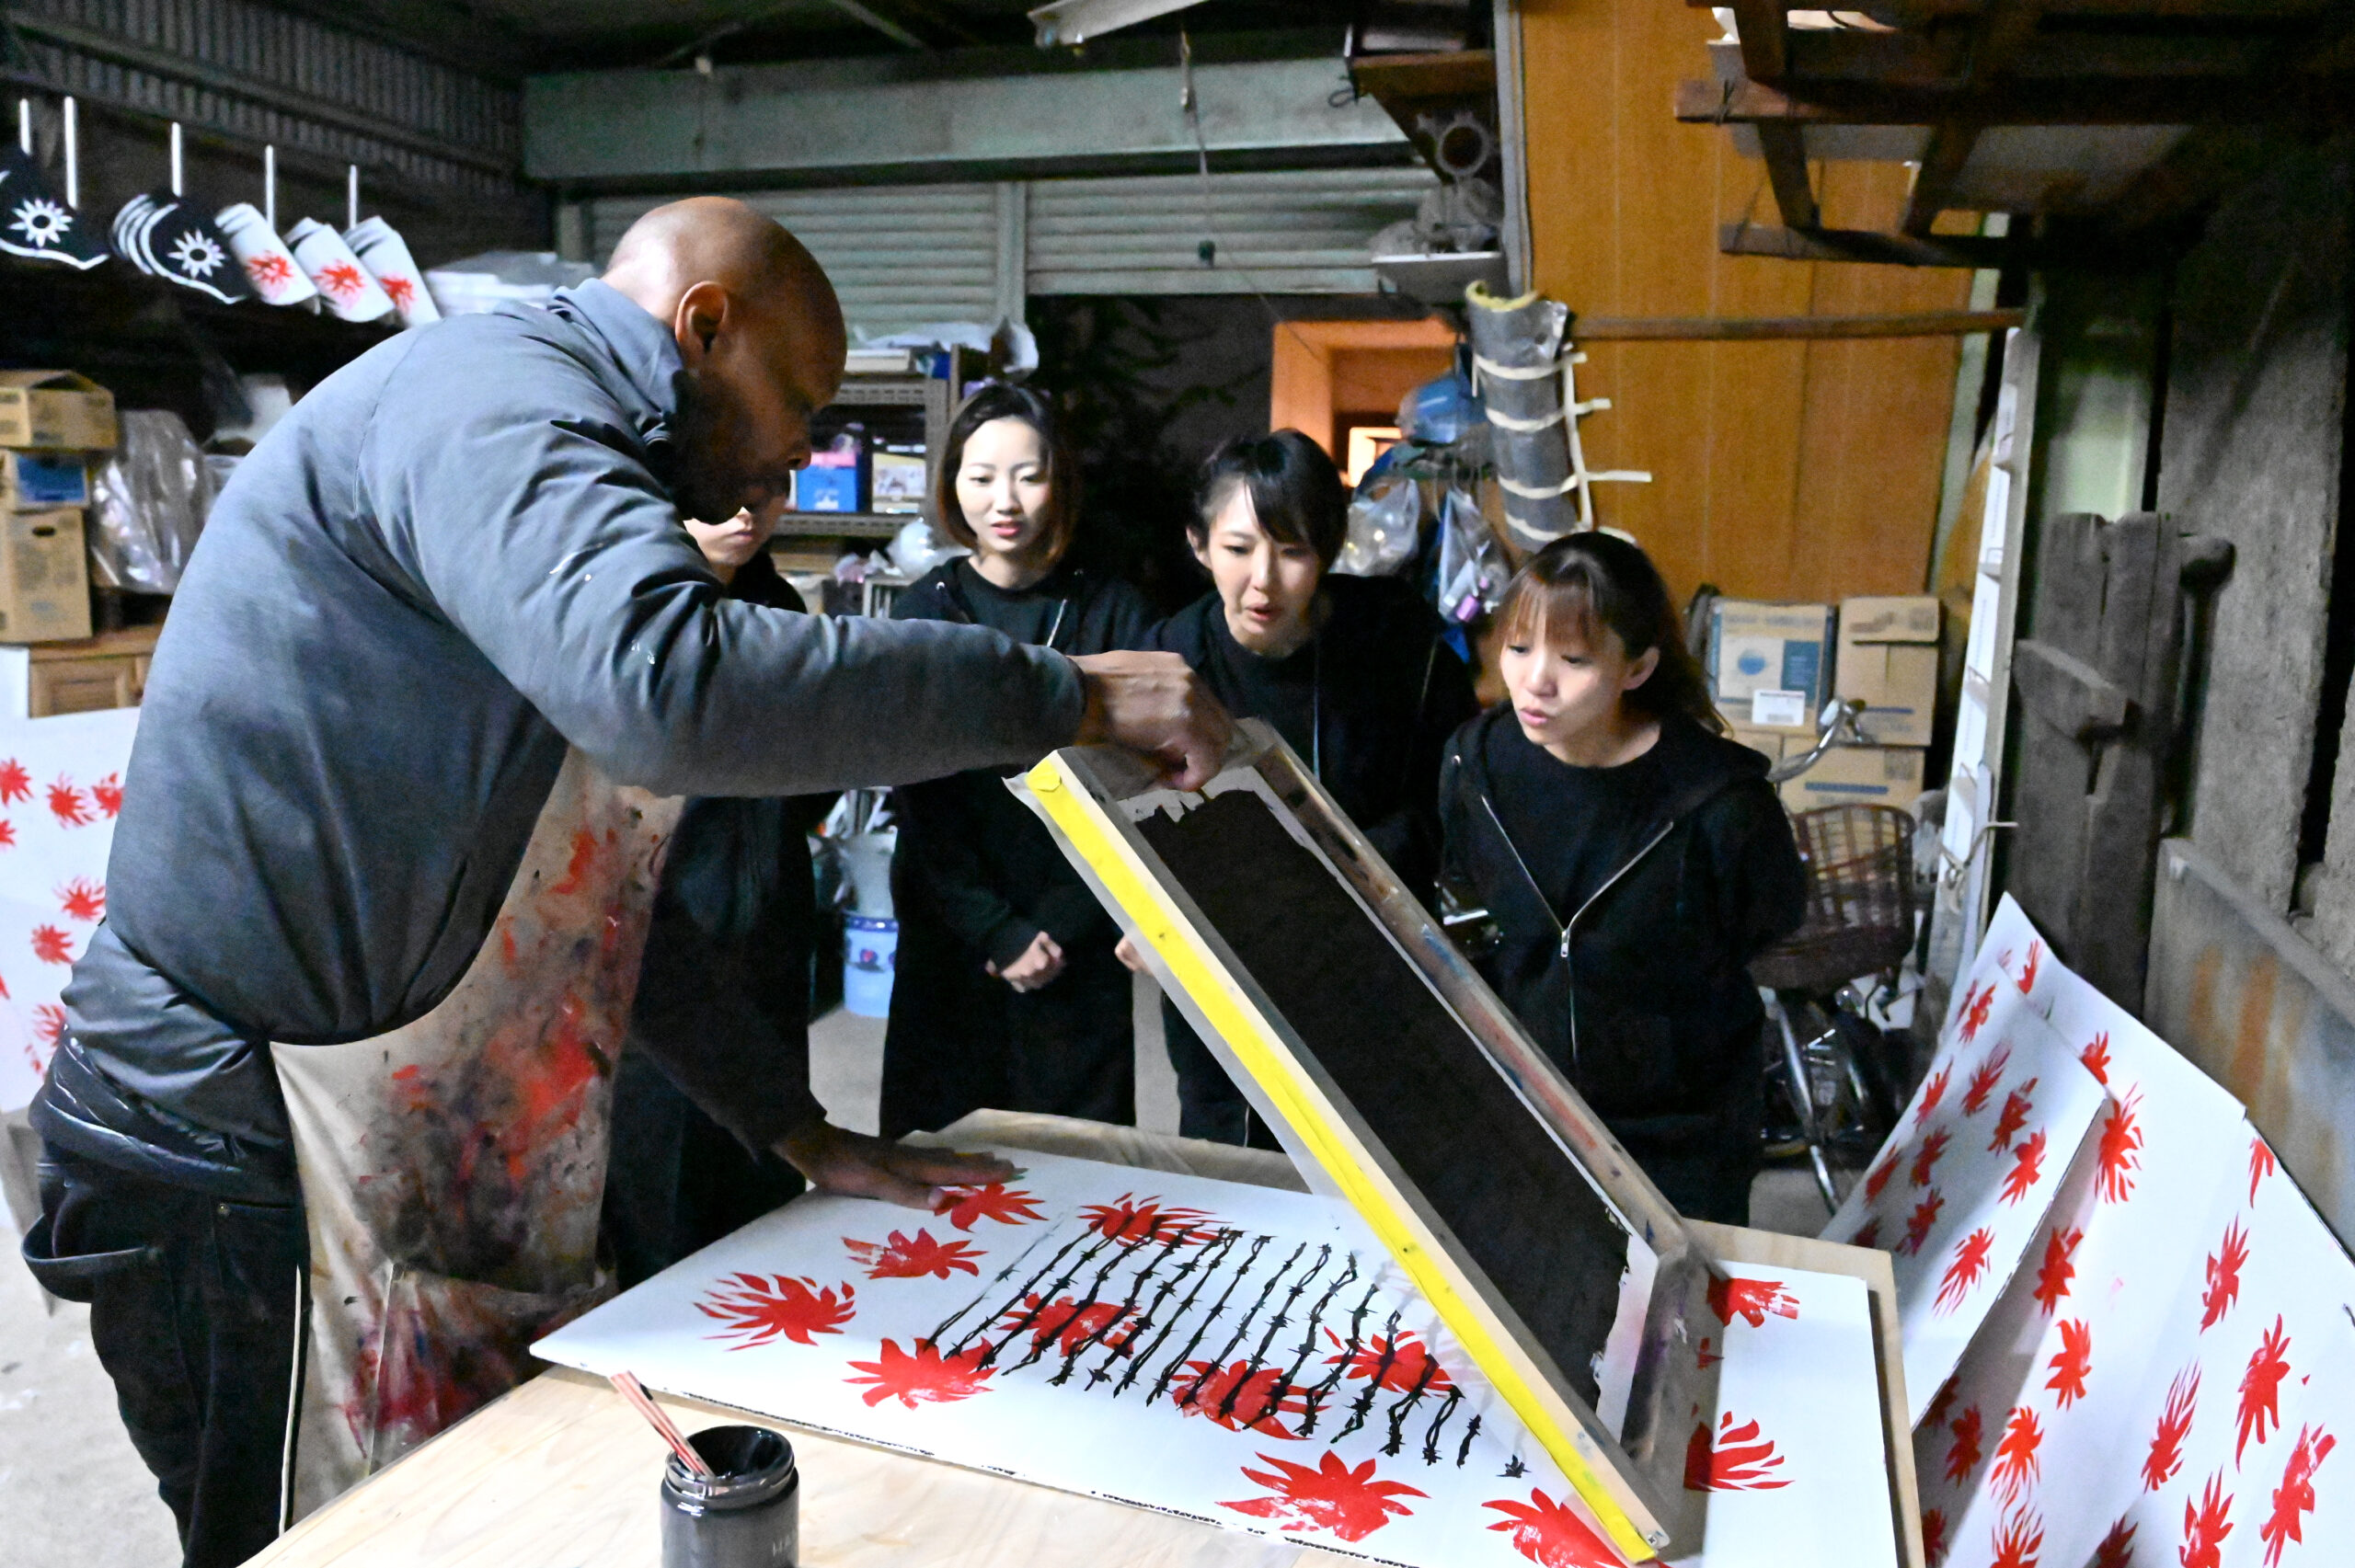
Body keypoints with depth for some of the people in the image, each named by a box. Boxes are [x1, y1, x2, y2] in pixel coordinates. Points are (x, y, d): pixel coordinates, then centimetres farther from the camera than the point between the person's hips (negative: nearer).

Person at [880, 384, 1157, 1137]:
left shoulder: (1113, 610, 1)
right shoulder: (924, 610, 2)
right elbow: (922, 798, -3)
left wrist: (1059, 929, -13)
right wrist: (996, 933, -10)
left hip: (1080, 944, 0)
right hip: (950, 944, 1)